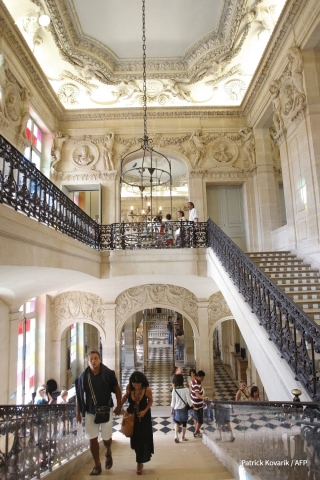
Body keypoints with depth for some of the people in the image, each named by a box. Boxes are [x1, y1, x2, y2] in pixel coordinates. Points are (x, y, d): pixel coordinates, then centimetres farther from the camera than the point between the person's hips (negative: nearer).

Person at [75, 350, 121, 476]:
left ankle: (108, 453, 40)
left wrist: (119, 406, -3)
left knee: (107, 437, 6)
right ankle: (97, 465, 25)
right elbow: (79, 396, 5)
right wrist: (78, 413, 5)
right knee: (92, 439, 4)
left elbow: (117, 389, 1)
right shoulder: (83, 376, -4)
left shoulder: (108, 373, -9)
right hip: (90, 412, 1)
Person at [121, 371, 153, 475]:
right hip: (132, 415, 2)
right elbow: (125, 396, 0)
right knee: (134, 437, 14)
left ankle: (140, 463, 24)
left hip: (144, 416, -2)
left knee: (142, 439, 2)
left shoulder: (147, 389, -28)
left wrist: (145, 411, -20)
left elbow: (150, 401, -8)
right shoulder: (129, 387, -23)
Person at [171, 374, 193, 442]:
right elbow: (188, 400, -12)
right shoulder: (185, 389, -16)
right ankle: (183, 437, 27)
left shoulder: (174, 390, -12)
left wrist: (172, 410, 8)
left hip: (176, 408, 1)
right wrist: (192, 406, 5)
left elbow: (173, 401, -4)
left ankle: (176, 435, 0)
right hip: (184, 408, -1)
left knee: (176, 422, 19)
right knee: (184, 423, 16)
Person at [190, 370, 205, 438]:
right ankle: (195, 433, 19)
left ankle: (197, 431, 40)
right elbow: (197, 394, -48)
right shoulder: (196, 384, -32)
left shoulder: (197, 380, -2)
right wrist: (203, 398, -65)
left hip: (195, 403, 9)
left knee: (196, 418, 24)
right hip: (197, 405, -9)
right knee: (200, 421, 4)